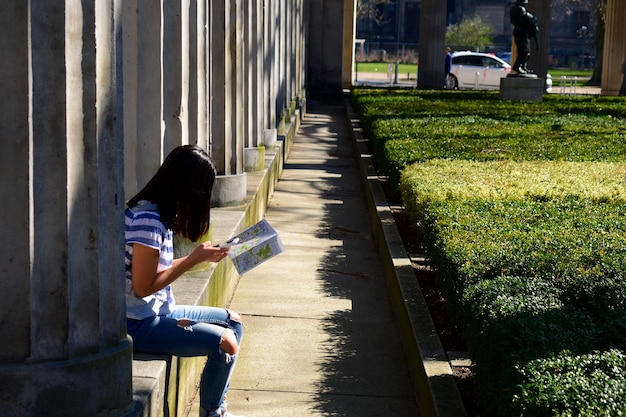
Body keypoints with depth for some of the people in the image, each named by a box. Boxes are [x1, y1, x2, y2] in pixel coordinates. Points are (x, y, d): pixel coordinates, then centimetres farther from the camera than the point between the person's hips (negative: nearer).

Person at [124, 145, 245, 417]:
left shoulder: (160, 213, 8)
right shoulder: (147, 219, -23)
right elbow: (143, 287, -23)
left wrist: (202, 256, 3)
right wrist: (193, 260, -18)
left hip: (159, 311, 11)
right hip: (139, 324, -11)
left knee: (234, 322, 14)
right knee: (226, 342, -18)